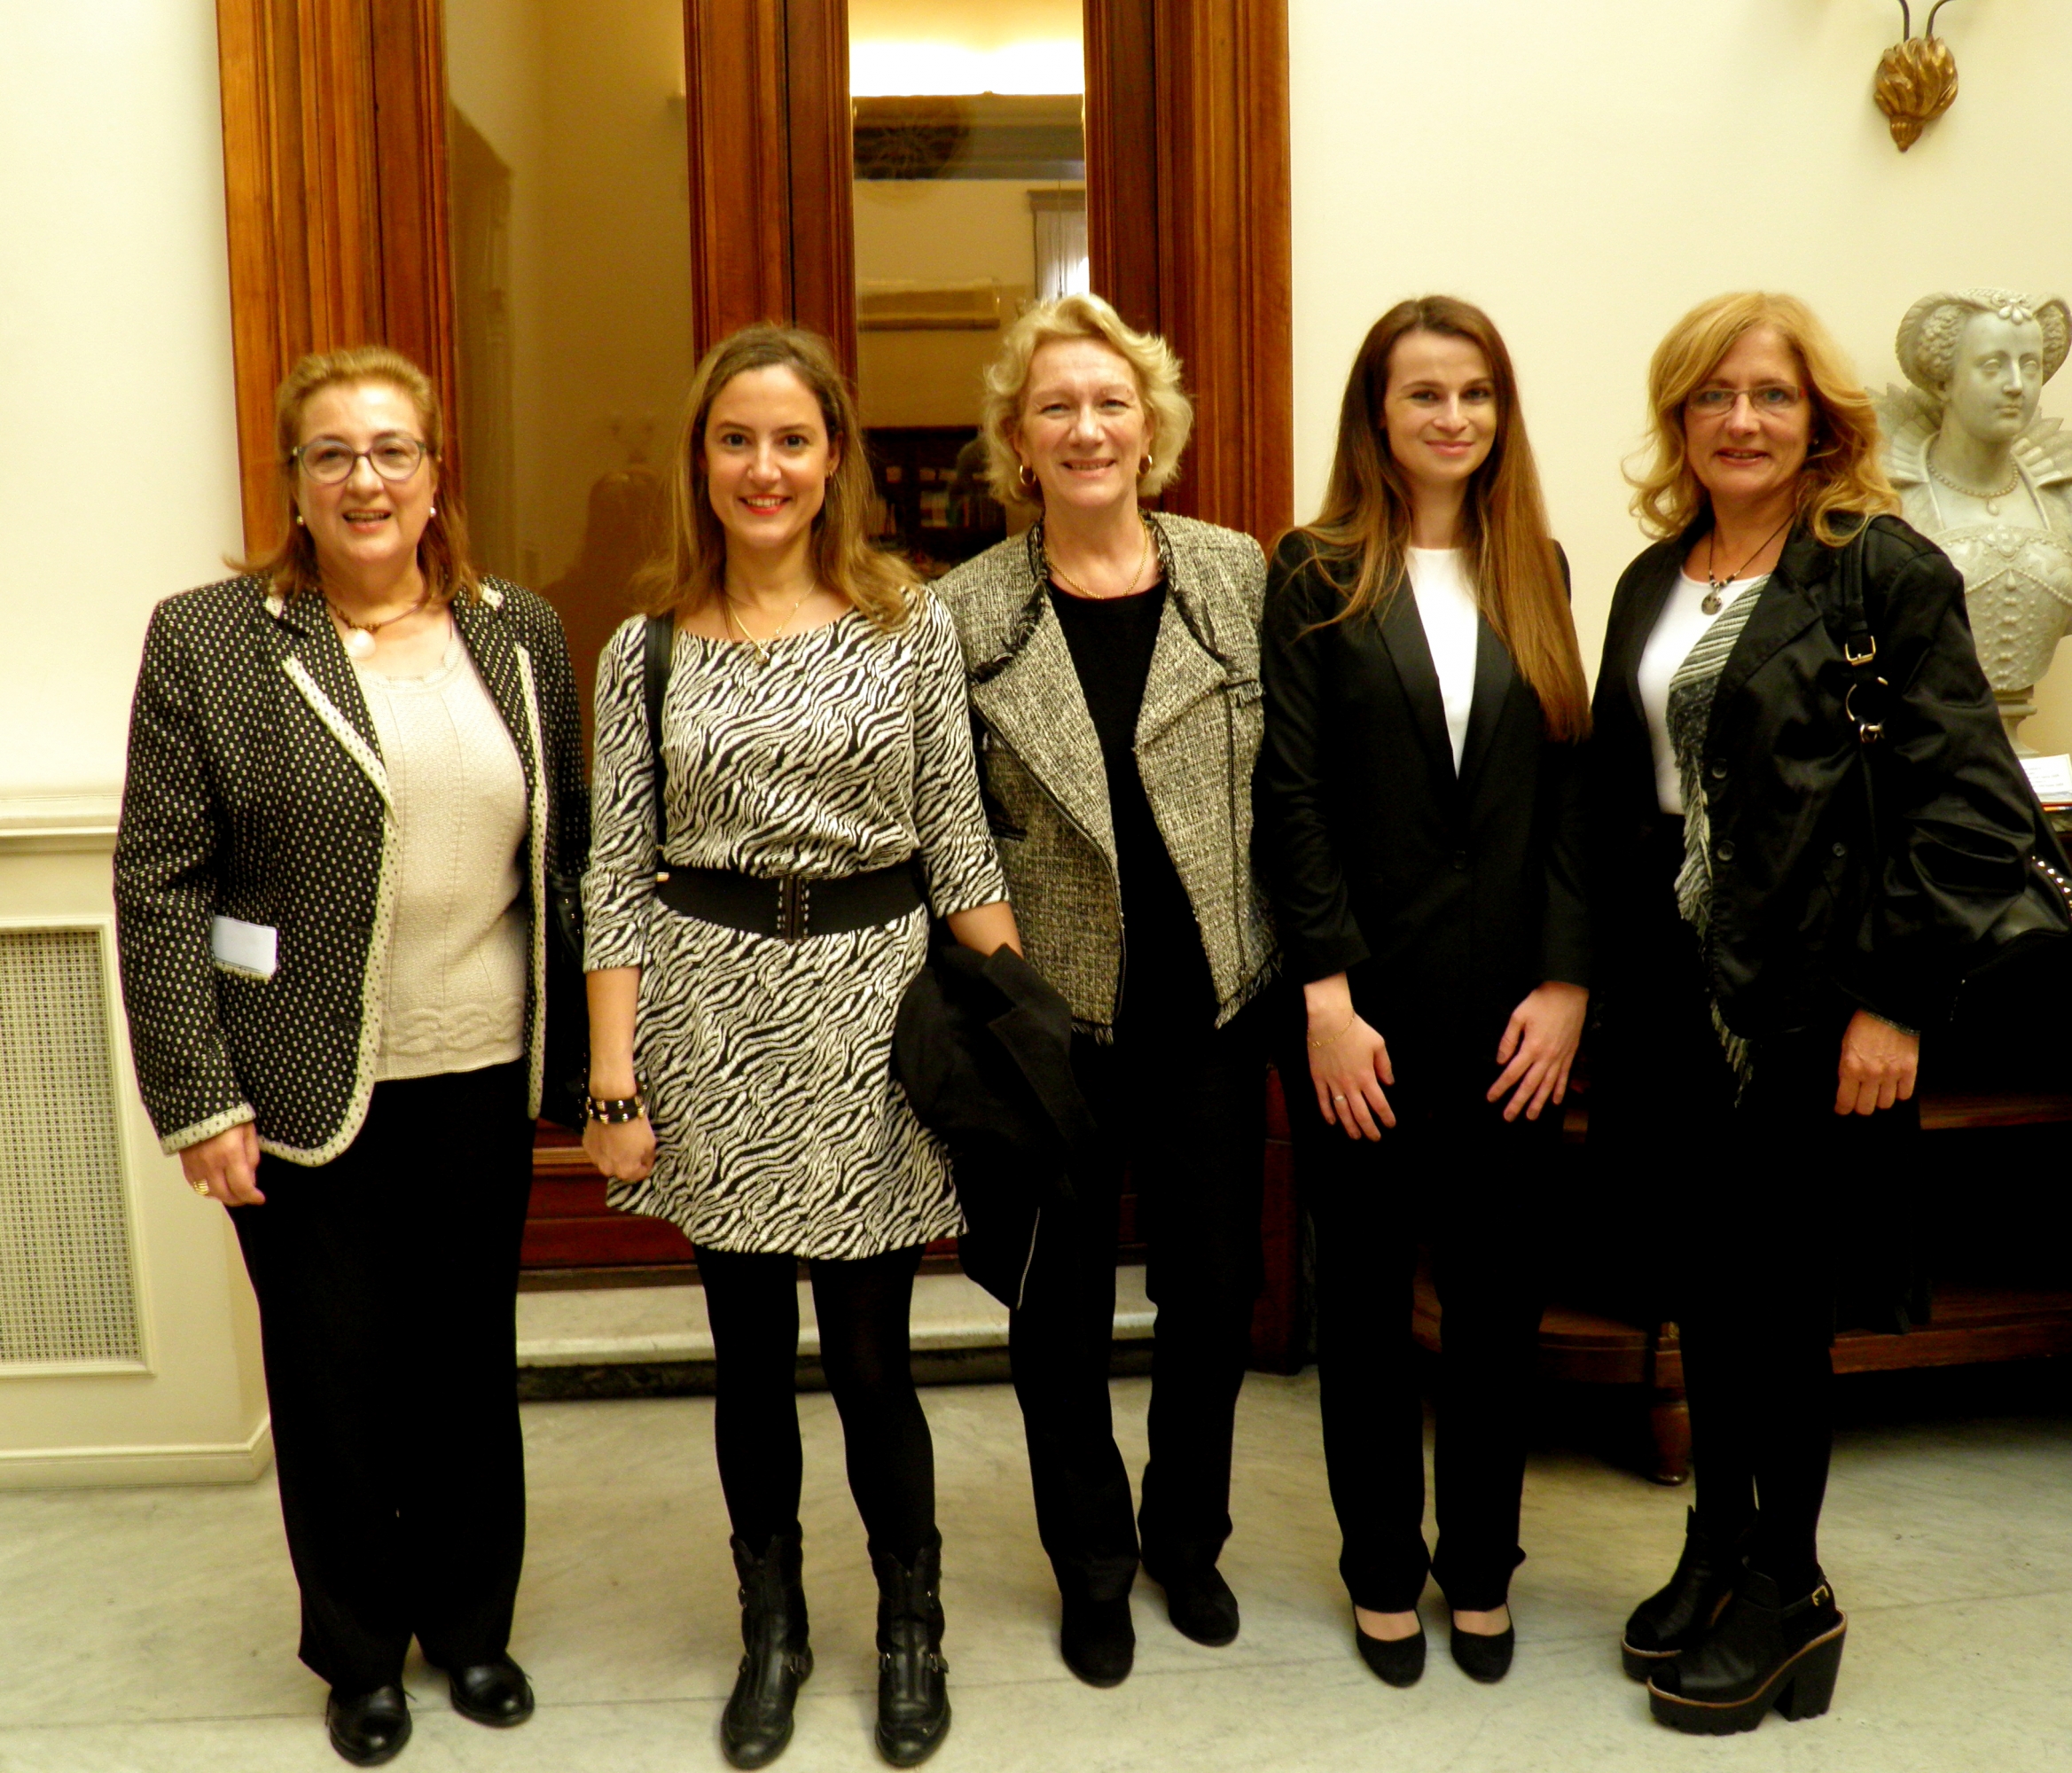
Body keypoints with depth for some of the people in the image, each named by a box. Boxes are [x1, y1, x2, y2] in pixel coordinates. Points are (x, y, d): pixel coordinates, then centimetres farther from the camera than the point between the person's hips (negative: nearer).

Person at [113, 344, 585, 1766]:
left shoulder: (521, 634, 4)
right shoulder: (207, 638, -6)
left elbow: (568, 854, 9)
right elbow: (158, 886, -8)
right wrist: (197, 1098, -11)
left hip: (482, 1078, 3)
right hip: (307, 1095, -3)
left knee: (472, 1363, 16)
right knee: (335, 1375, 12)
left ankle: (472, 1622, 38)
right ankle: (359, 1651, 35)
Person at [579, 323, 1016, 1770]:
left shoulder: (911, 625, 0)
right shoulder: (649, 650, 3)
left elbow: (960, 840, 1)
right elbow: (617, 876, 2)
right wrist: (612, 1076, -3)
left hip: (868, 1013, -1)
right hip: (712, 1023, 1)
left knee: (870, 1357, 4)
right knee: (751, 1353, 12)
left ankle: (912, 1631, 29)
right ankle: (773, 1628, 33)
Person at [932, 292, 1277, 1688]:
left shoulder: (1239, 576, 1)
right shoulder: (966, 611, -2)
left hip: (1209, 1003, 1)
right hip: (1051, 1009, -1)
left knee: (1216, 1286, 12)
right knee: (1063, 1298, 12)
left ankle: (1190, 1535, 37)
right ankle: (1094, 1562, 34)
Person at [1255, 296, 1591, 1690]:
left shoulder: (1535, 573, 8)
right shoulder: (1317, 577, -1)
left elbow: (1571, 789, 4)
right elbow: (1294, 798, -6)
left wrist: (1567, 982, -5)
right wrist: (1327, 1003, -12)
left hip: (1513, 1001, 3)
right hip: (1371, 1000, -2)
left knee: (1501, 1288, 11)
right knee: (1366, 1291, 10)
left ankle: (1482, 1568, 29)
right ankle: (1385, 1570, 27)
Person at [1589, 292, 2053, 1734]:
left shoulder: (1883, 571, -7)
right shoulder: (1654, 583, 11)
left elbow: (1975, 807, -12)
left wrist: (1894, 997, -16)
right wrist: (1606, 984, 8)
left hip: (1806, 1014, -5)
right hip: (1673, 1004, 5)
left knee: (1776, 1293, 6)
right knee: (1703, 1285, 14)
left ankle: (1787, 1589, 25)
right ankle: (1721, 1542, 33)